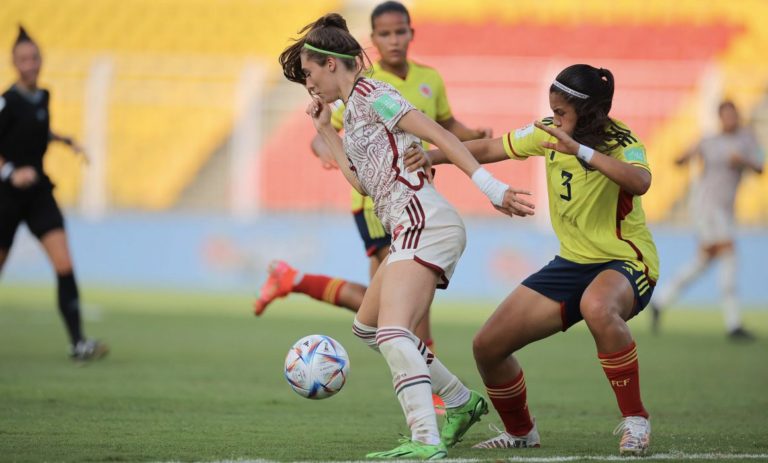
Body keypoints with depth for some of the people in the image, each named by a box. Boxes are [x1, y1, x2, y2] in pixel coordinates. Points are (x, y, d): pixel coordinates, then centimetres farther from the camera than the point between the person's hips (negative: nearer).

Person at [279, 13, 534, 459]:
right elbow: (362, 181, 28)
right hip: (416, 228, 11)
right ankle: (462, 403, 28)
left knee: (393, 331, -24)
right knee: (368, 326, 23)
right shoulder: (356, 109, 24)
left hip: (423, 221, -11)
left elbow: (438, 134, -13)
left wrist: (489, 186, -22)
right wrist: (325, 129, 26)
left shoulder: (368, 94, -5)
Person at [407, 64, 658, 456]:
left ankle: (635, 421, -27)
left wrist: (580, 150, -47)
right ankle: (520, 432, 29)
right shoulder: (549, 132, -2)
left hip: (626, 263, -7)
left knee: (597, 307, -44)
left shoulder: (619, 141, -19)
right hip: (572, 262, 7)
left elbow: (640, 182, -42)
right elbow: (489, 149, 9)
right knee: (487, 347, 0)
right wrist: (433, 156, -4)